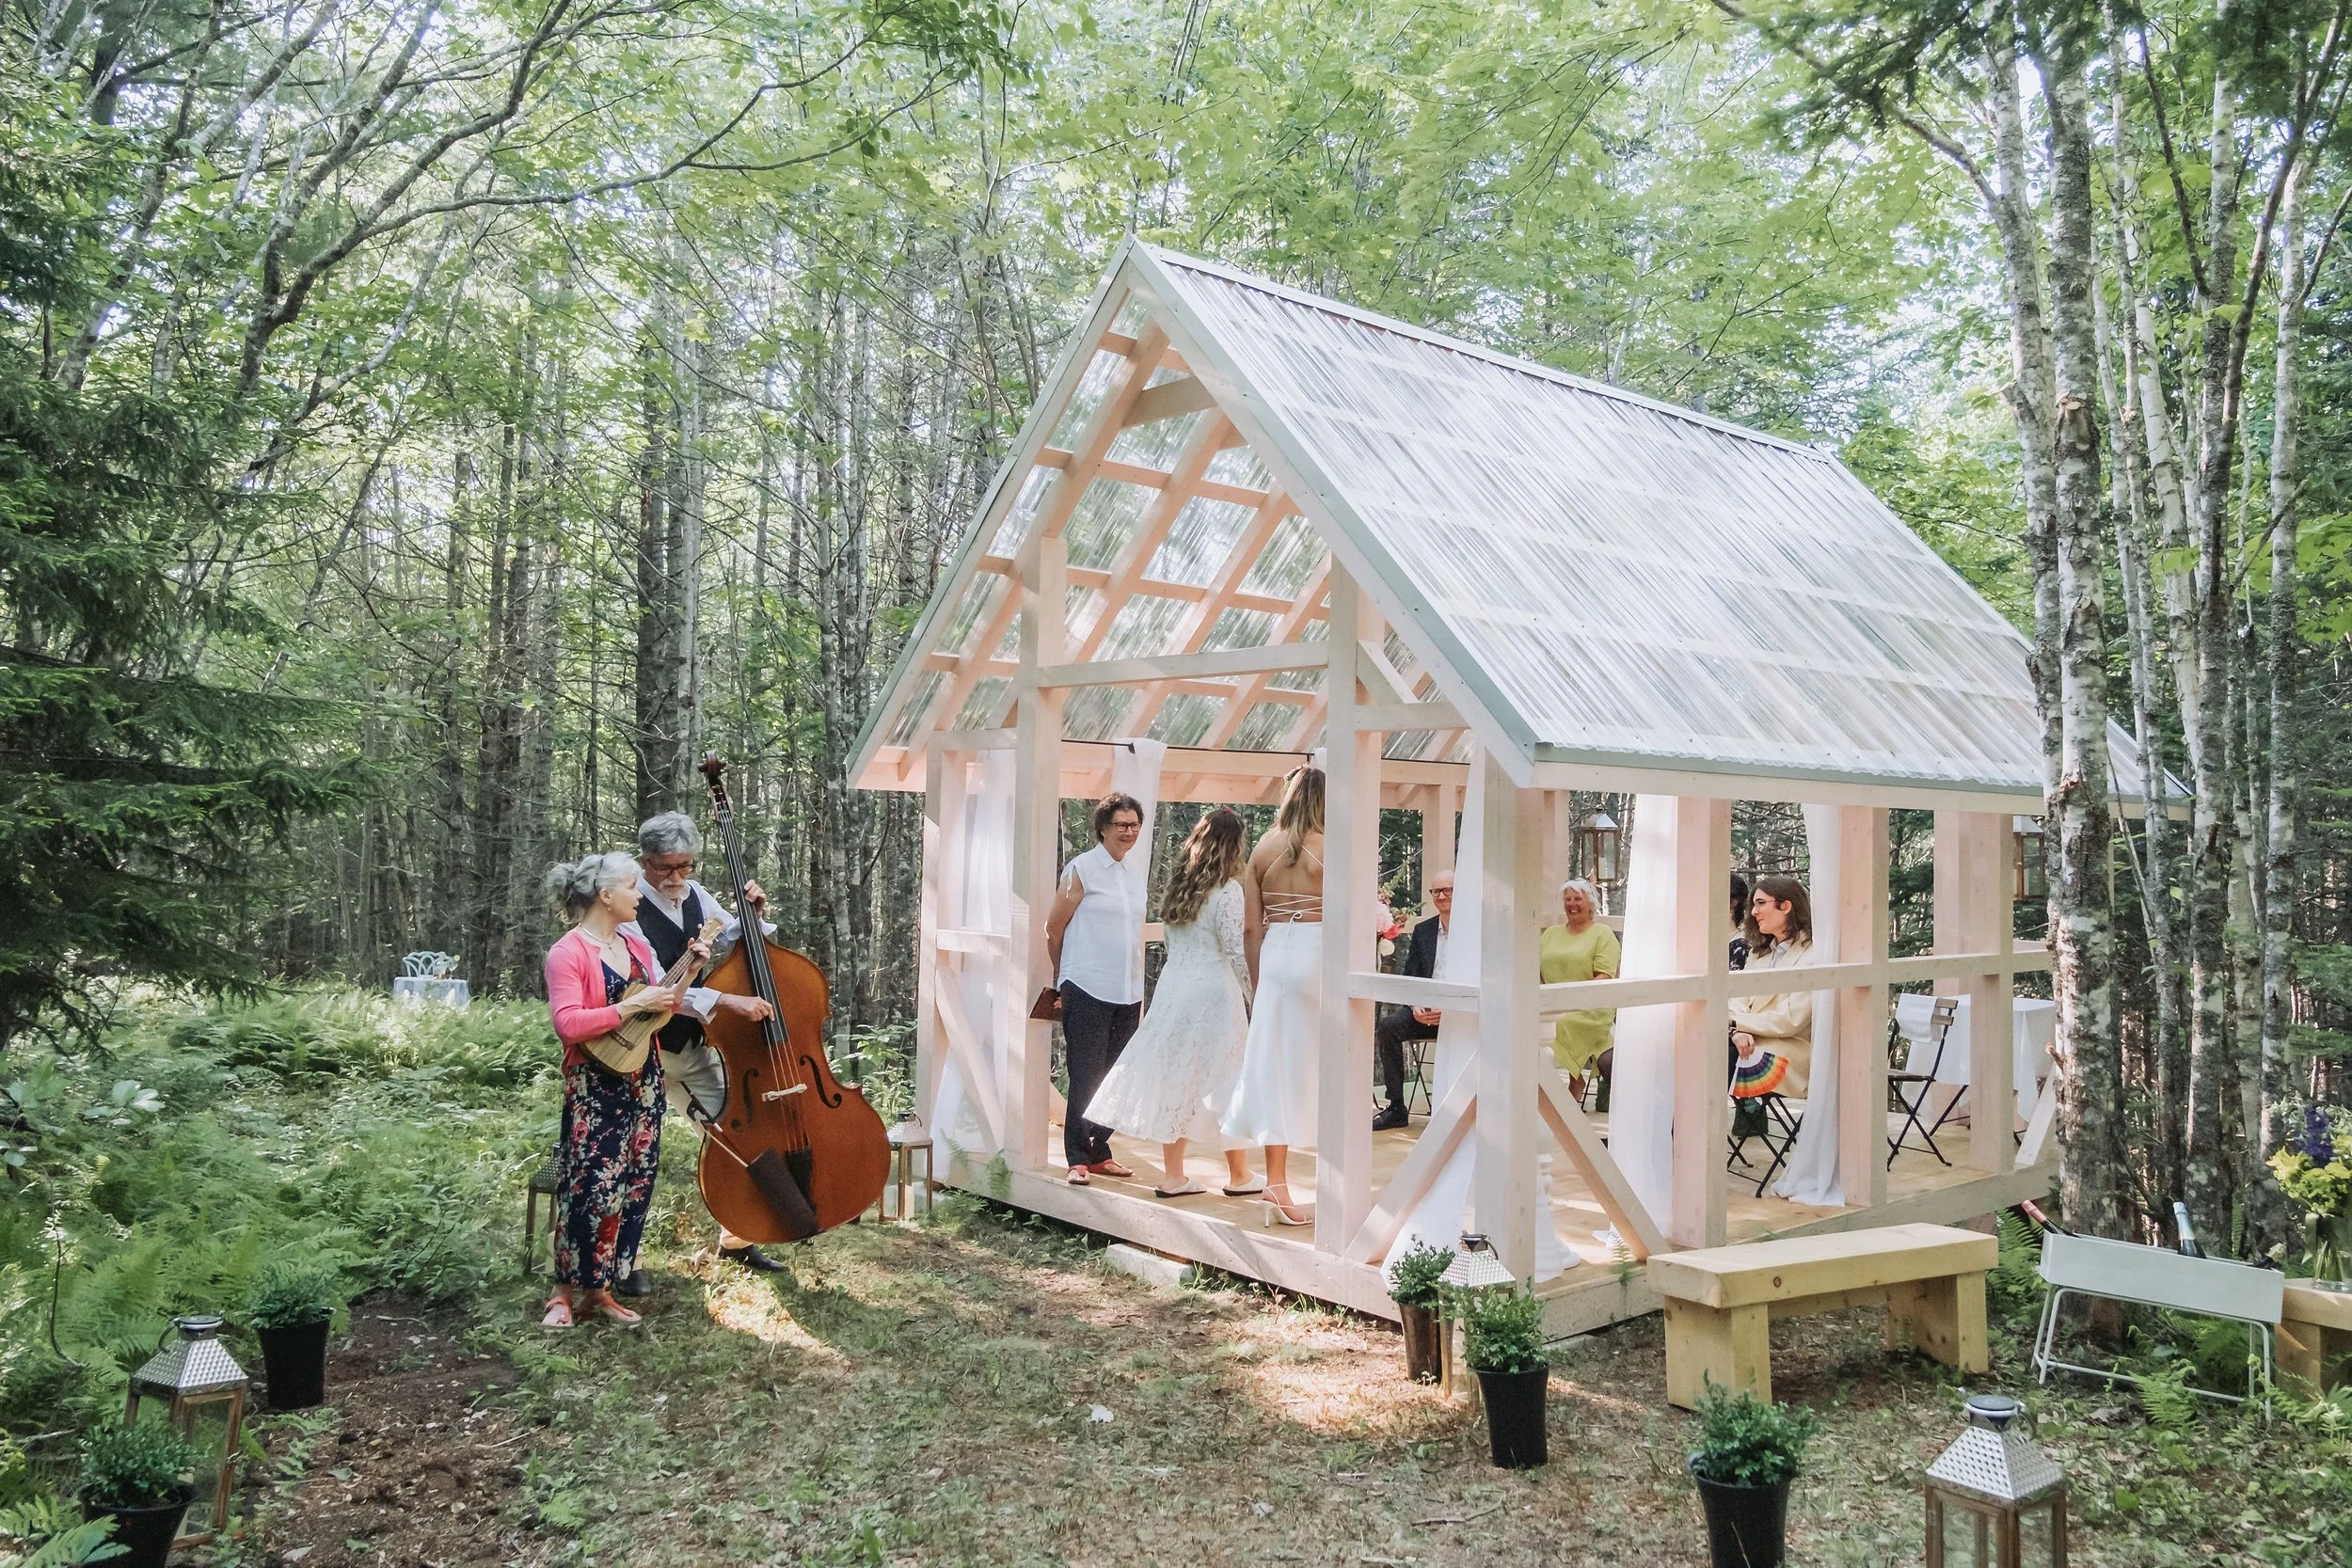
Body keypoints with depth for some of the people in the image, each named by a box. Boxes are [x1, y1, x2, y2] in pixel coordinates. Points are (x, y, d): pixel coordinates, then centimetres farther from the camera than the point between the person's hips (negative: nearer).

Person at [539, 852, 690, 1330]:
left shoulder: (636, 947, 11)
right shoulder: (568, 952, -12)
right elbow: (567, 1023, -22)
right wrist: (633, 1005, -23)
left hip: (644, 1080, 8)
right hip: (595, 1086, -7)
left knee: (633, 1186, 8)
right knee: (592, 1188, -9)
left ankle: (599, 1288, 18)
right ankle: (566, 1290, 7)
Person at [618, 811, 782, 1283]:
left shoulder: (696, 896, 1)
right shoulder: (630, 911, -19)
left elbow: (731, 946, 17)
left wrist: (750, 916, -3)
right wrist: (725, 1001, -38)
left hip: (697, 1046, 6)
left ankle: (735, 1239, 25)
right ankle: (624, 1261, 15)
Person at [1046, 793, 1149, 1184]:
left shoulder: (1138, 869, 12)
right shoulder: (1082, 870, -5)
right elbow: (1054, 928, -1)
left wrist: (1138, 982, 16)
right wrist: (1067, 974, 9)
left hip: (1129, 991, 6)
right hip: (1088, 991, -6)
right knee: (1085, 1078, -4)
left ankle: (1100, 1152, 21)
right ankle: (1078, 1160, 3)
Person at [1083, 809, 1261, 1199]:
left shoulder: (1177, 885, 9)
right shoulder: (1228, 891, -11)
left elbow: (1173, 941, 13)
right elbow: (1236, 952, -13)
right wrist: (1254, 998, -6)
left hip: (1173, 987, 6)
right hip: (1212, 991, -6)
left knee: (1176, 1076, 10)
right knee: (1222, 1080, 4)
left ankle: (1173, 1174, 14)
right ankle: (1238, 1176, 15)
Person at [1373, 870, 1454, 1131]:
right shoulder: (1422, 930, 16)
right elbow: (1410, 976, 14)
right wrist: (1416, 1006, -7)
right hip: (1425, 1009, 5)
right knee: (1387, 1025, -23)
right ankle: (1396, 1109, -17)